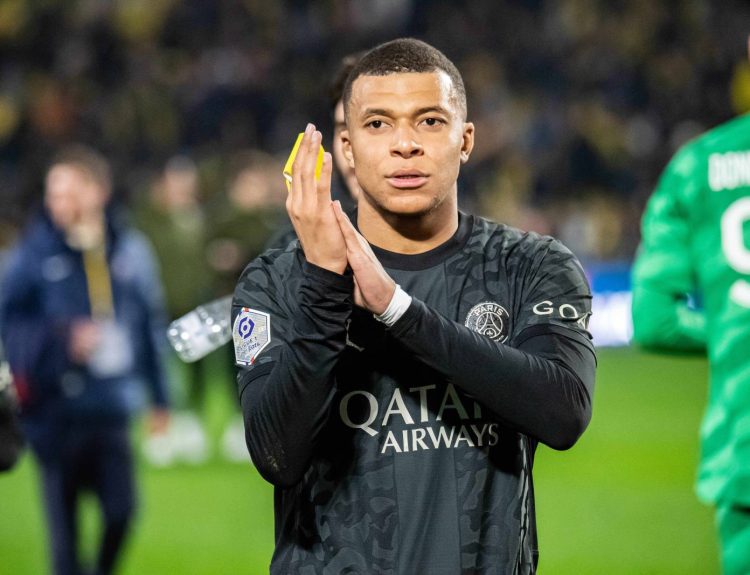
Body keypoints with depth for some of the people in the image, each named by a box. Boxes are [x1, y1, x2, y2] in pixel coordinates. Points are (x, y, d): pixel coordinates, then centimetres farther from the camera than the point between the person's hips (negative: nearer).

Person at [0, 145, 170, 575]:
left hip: (112, 406, 2)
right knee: (64, 519, 2)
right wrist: (63, 338, -15)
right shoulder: (35, 252, -4)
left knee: (121, 510, -4)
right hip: (56, 407, -2)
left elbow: (152, 324, 13)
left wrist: (159, 396, 14)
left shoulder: (131, 249, 5)